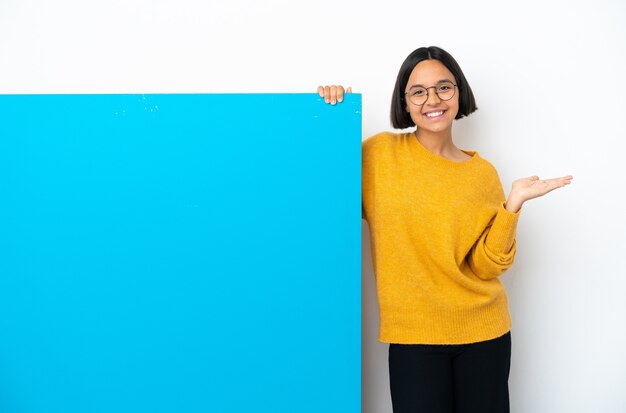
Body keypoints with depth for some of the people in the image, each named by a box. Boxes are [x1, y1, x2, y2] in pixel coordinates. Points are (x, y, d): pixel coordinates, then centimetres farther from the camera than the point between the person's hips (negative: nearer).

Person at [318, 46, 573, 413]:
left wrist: (514, 203, -16)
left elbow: (486, 266, -3)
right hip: (413, 336, -2)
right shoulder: (380, 153, -3)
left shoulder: (483, 172, 1)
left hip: (483, 333, 2)